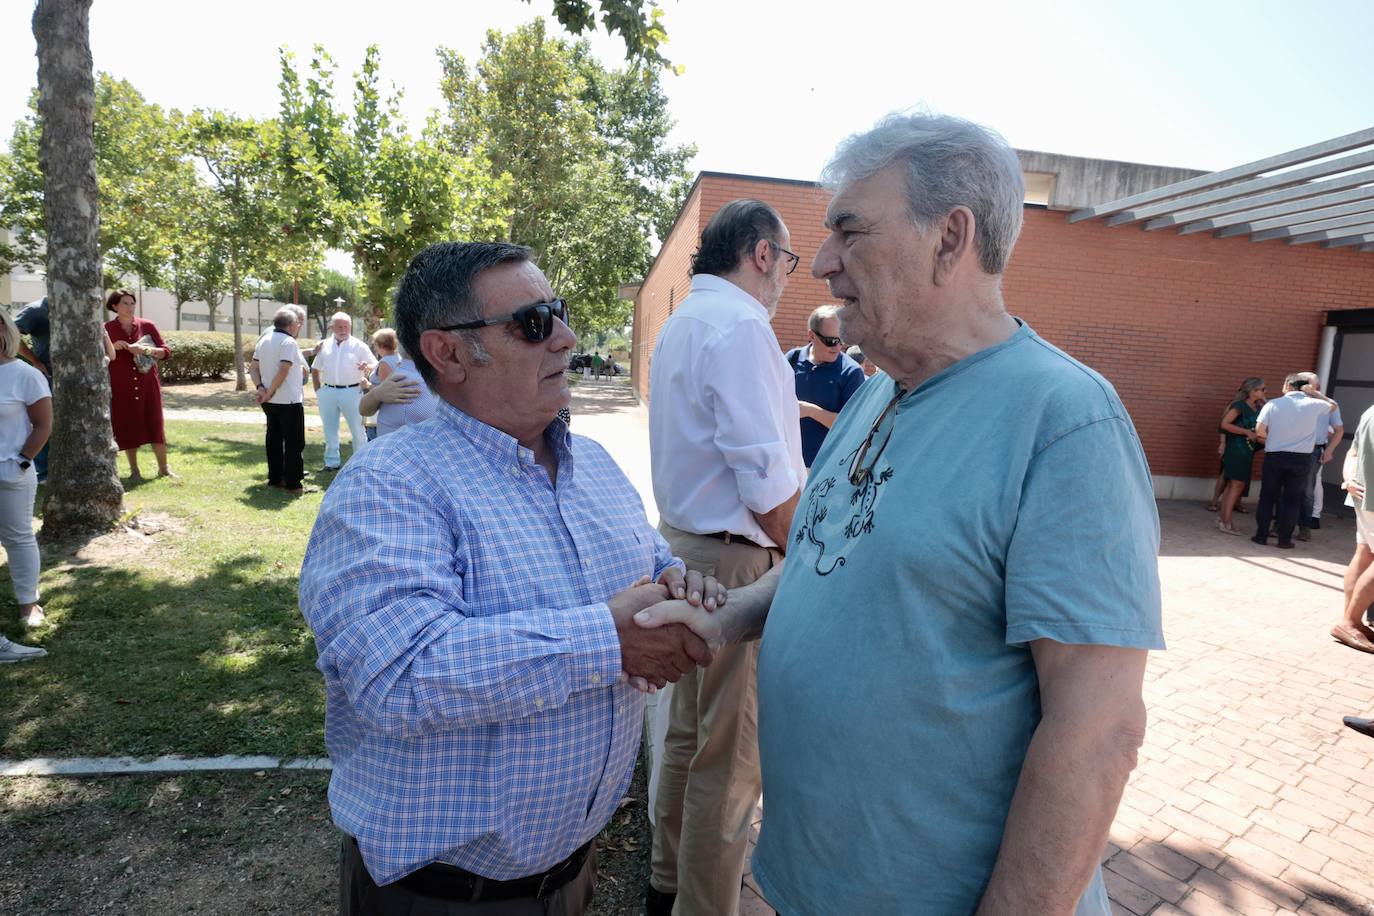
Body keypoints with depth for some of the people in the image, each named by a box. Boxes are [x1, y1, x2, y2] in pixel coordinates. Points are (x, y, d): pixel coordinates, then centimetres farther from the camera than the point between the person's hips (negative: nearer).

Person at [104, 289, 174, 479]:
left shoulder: (147, 326, 3)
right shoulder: (107, 329, 2)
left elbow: (165, 351, 2)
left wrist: (145, 350, -15)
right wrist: (112, 347, -12)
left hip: (147, 383, 0)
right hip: (121, 386, 0)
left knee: (154, 424, -1)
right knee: (127, 426, 2)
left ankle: (163, 468, 6)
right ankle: (134, 469, 13)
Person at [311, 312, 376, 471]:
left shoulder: (359, 346, -3)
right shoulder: (324, 345, 8)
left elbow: (376, 366, -8)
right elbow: (315, 370, 17)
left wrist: (367, 368, -30)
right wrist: (318, 390, 9)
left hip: (351, 392, -4)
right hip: (328, 392, 4)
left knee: (357, 429, 1)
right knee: (330, 429, 13)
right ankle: (332, 462, 25)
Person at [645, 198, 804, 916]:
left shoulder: (682, 322, 15)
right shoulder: (741, 327, -16)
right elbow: (768, 485, -21)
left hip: (683, 538, 10)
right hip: (735, 558, -10)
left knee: (690, 729, 22)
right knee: (731, 755, 4)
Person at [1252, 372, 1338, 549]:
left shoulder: (1273, 404, -4)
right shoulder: (1313, 404, 0)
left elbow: (1259, 429, -10)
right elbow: (1333, 405, 23)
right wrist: (1314, 393, 17)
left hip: (1274, 456, -1)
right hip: (1302, 458, 1)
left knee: (1267, 496, 8)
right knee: (1292, 499, 7)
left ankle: (1261, 535, 9)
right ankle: (1284, 540, 9)